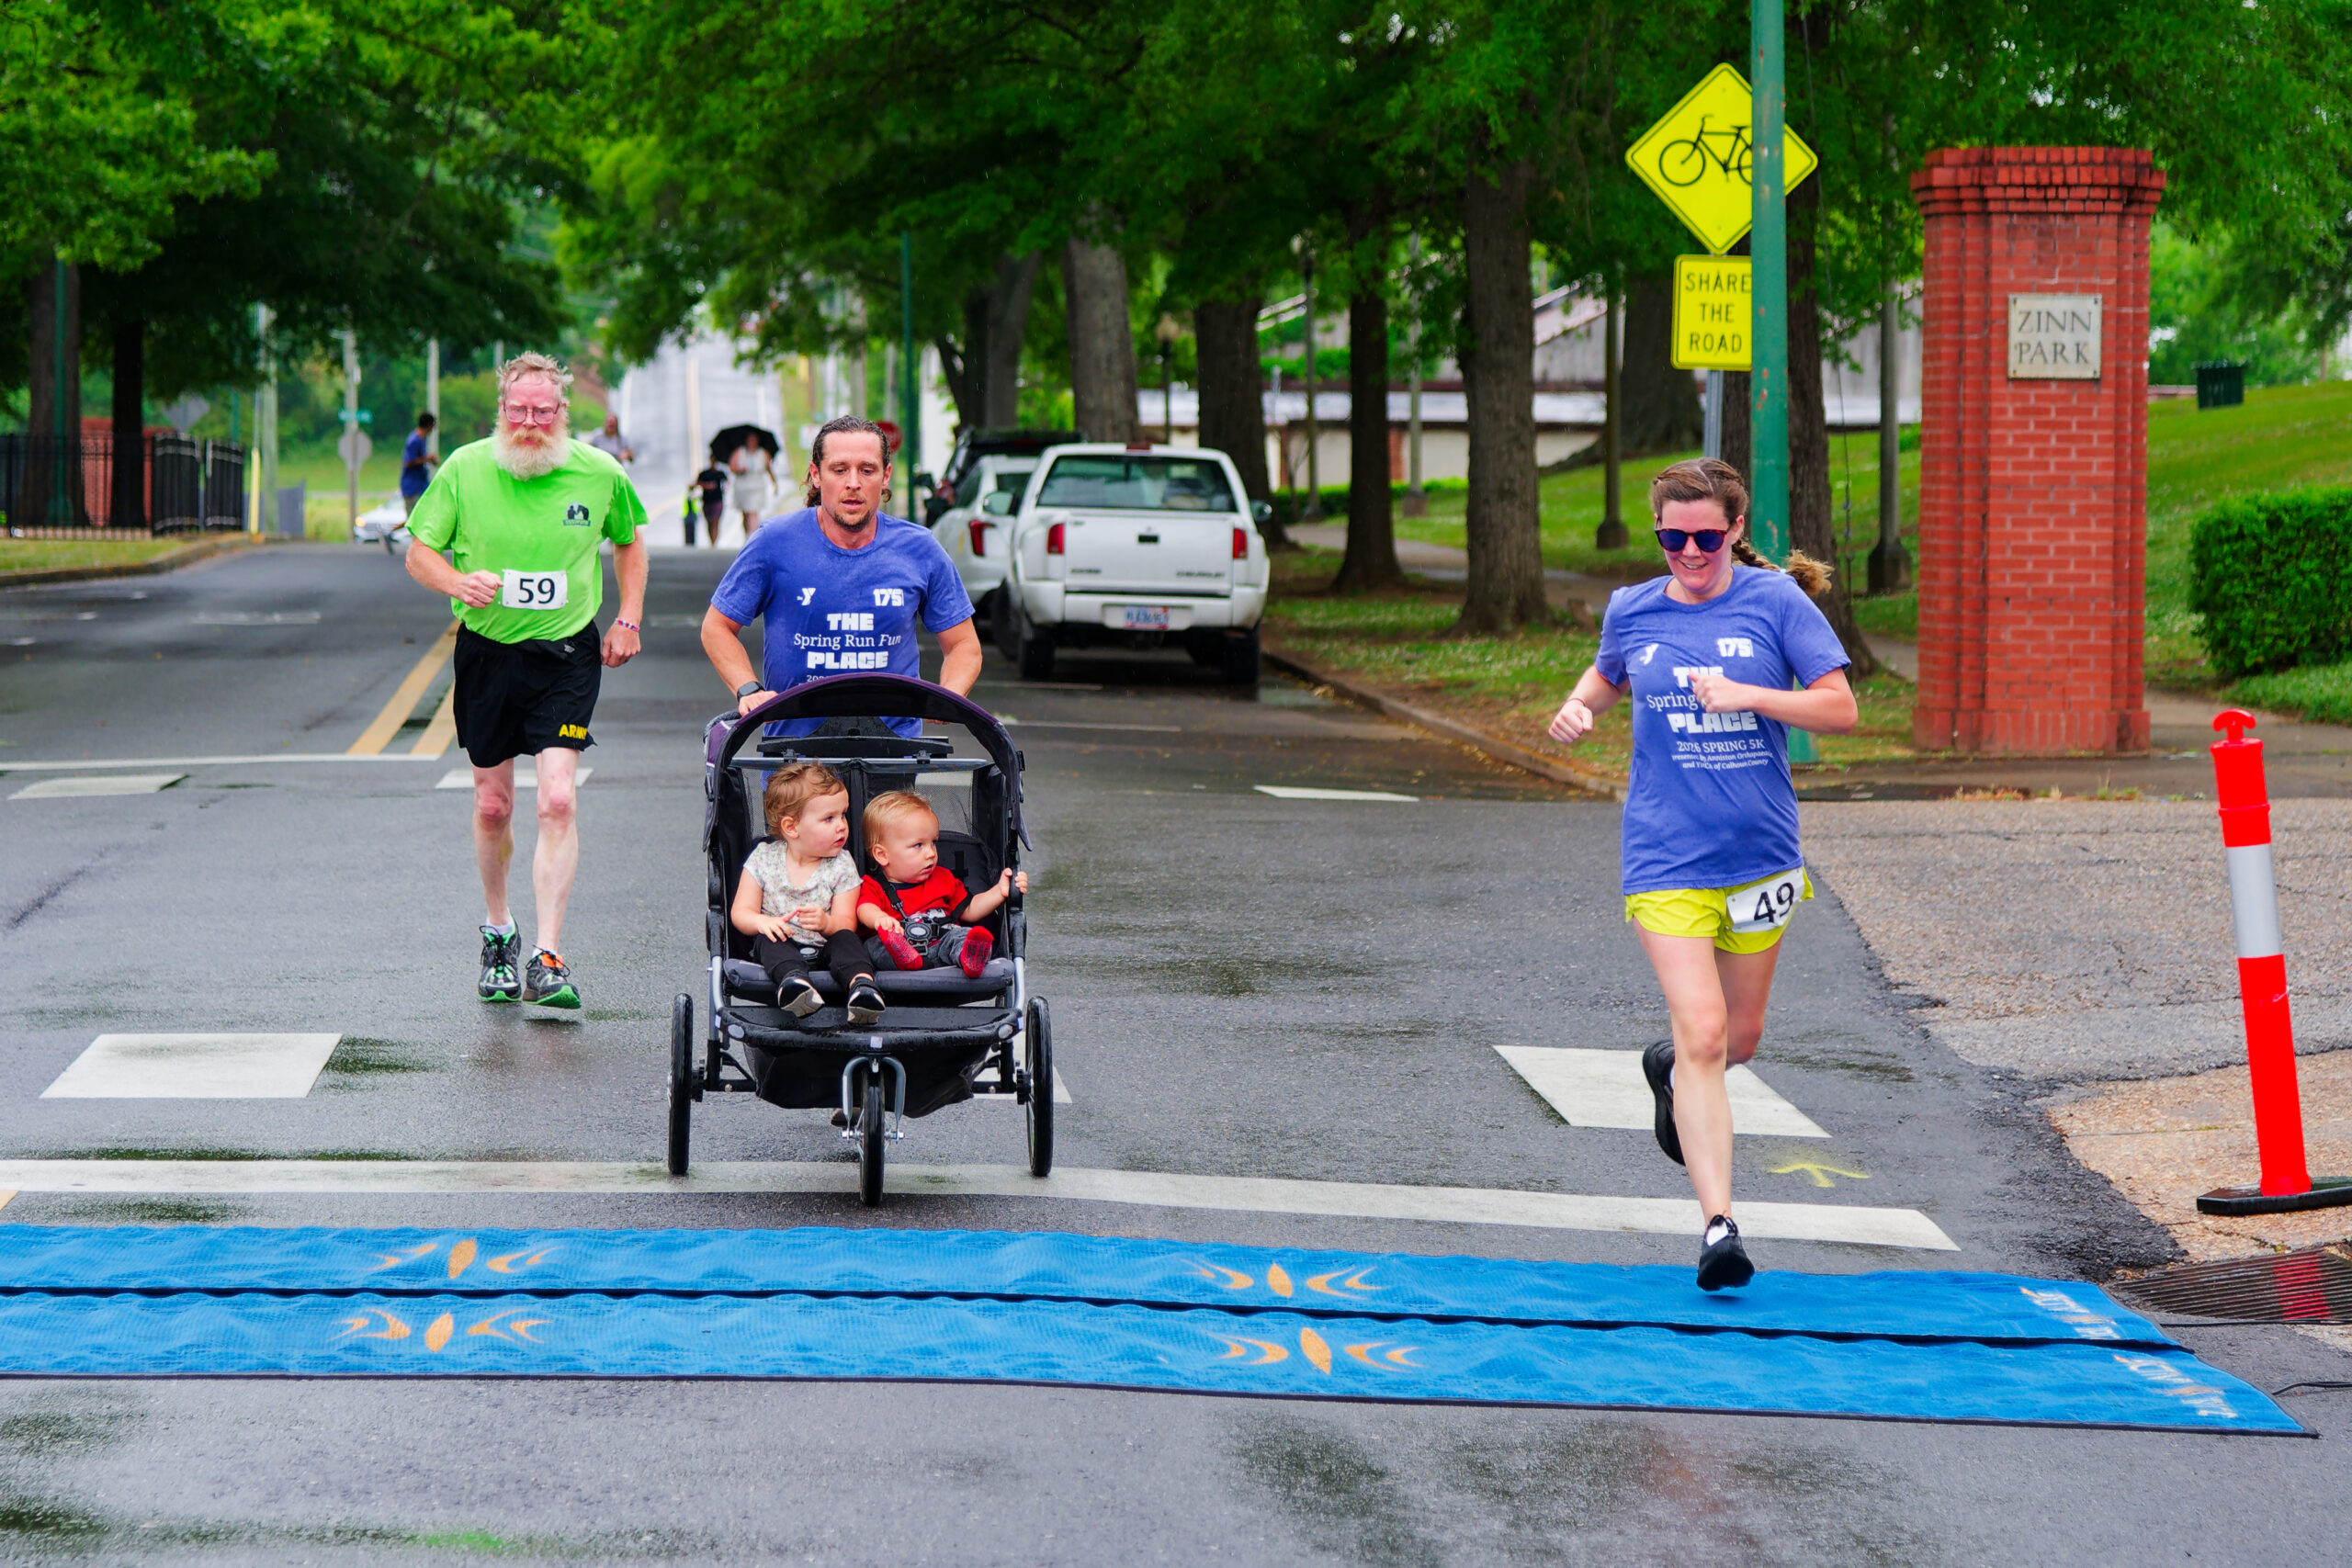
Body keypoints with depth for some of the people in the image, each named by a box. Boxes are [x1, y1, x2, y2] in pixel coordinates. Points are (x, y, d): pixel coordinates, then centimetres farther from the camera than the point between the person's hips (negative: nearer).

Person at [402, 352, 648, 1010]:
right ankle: (497, 930, 34)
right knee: (493, 806, 10)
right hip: (487, 653, 1)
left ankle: (548, 957, -14)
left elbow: (629, 542, 16)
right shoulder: (465, 470, -6)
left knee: (557, 800, -15)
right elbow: (419, 553, 2)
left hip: (566, 655, -1)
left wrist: (628, 620, 7)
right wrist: (459, 583, -19)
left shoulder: (598, 474, -3)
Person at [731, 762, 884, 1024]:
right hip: (781, 946, 0)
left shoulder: (841, 865, 2)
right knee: (768, 939, -31)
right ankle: (792, 978, -61)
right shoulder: (764, 857, 3)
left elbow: (846, 922, -4)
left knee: (846, 938, -29)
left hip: (825, 947, 0)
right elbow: (741, 912, 1)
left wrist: (827, 923, -29)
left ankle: (861, 982, -59)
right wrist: (763, 922, -23)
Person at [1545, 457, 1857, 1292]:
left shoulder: (1775, 600, -4)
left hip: (1760, 854, 1)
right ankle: (1718, 1224, -16)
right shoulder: (1633, 611, 2)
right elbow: (1609, 673, 24)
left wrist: (1746, 694, -20)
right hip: (1667, 861, -1)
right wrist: (1578, 706, 3)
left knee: (1738, 1037, 16)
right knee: (1702, 1034, -14)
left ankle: (1672, 1071, 53)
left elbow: (1840, 708, -8)